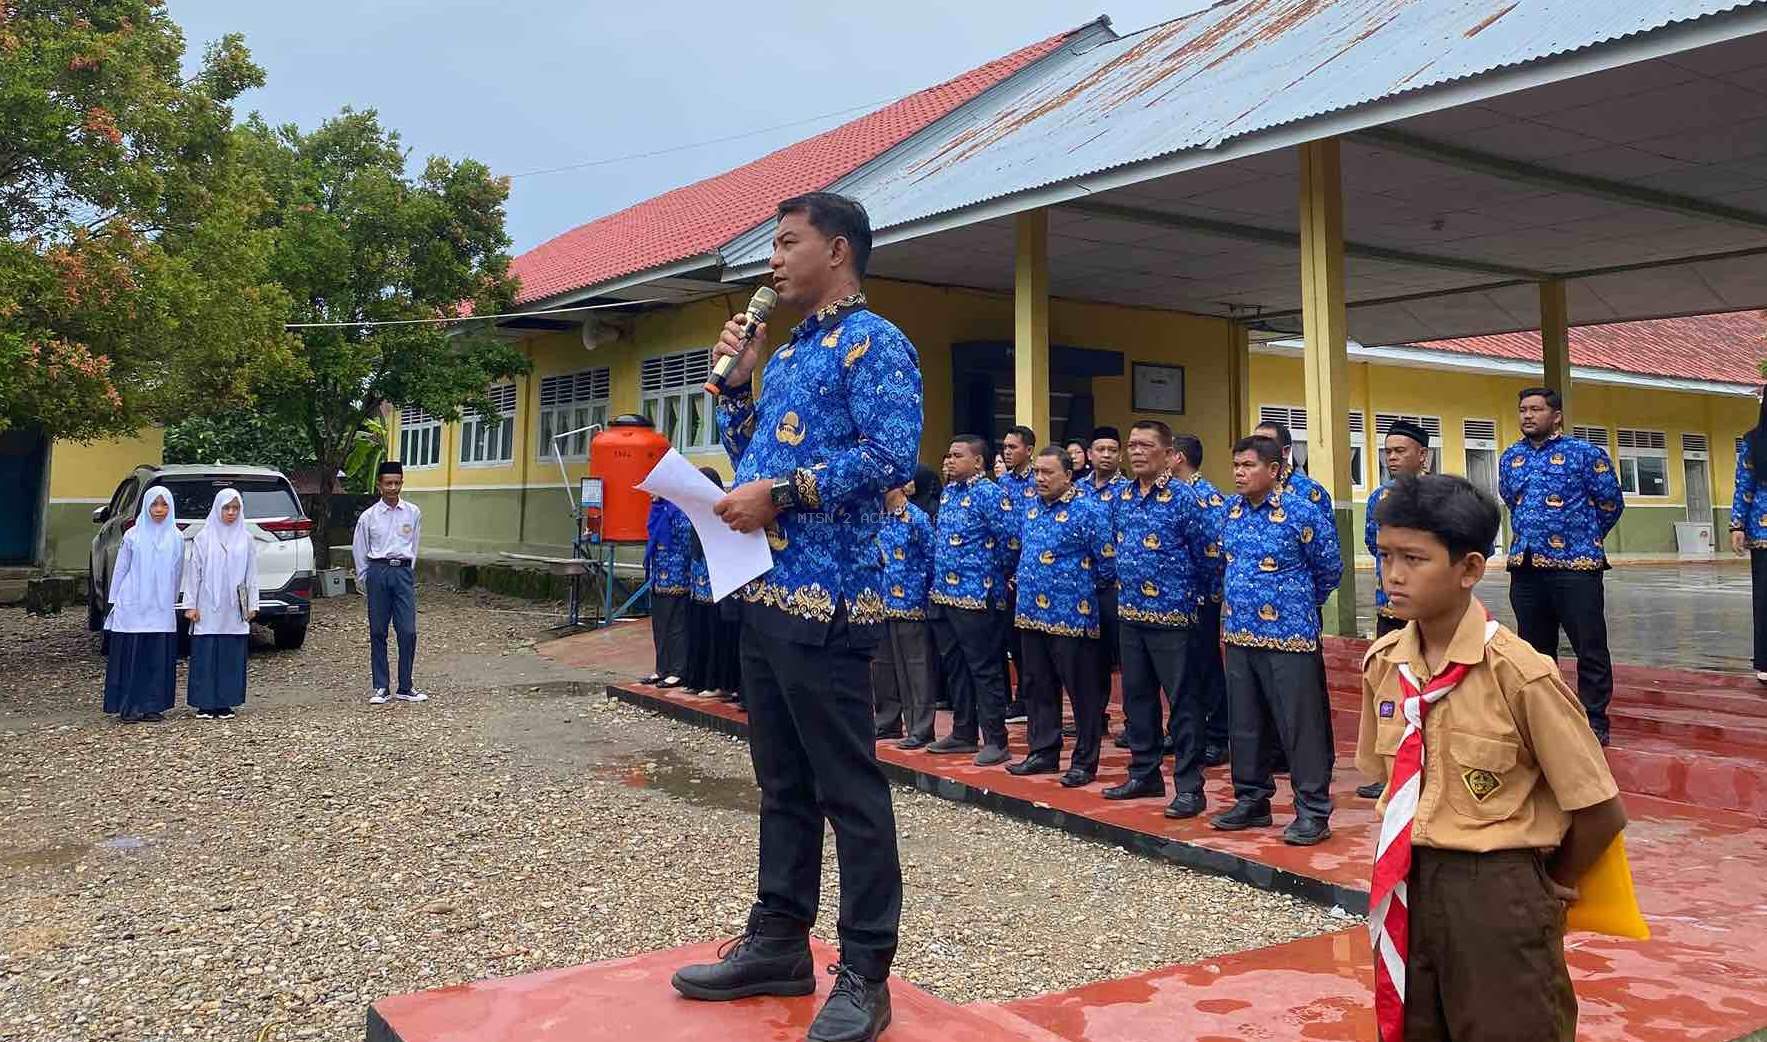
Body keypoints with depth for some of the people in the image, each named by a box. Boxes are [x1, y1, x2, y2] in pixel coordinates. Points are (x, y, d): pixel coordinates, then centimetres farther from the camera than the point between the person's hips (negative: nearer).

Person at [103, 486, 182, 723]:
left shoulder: (177, 537, 6)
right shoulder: (133, 535, 1)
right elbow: (120, 570, 6)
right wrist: (114, 602, 4)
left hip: (161, 609, 2)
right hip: (133, 606, -2)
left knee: (159, 658, 2)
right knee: (131, 657, -2)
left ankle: (152, 706, 10)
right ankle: (129, 707, 4)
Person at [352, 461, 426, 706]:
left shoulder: (413, 513, 6)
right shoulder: (368, 516, 1)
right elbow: (359, 551, 9)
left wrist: (405, 571, 13)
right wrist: (364, 580, 10)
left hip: (403, 572, 1)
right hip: (377, 572, -1)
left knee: (408, 631, -5)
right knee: (378, 632, 3)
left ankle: (405, 687, 5)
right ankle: (380, 688, 11)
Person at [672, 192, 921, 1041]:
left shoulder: (873, 344, -7)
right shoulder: (786, 354, 20)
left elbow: (894, 456, -19)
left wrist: (780, 494, -19)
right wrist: (735, 383, 11)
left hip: (825, 597, -9)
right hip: (764, 591, 9)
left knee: (849, 790, -1)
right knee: (783, 782, 16)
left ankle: (865, 974, 9)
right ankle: (778, 943, 27)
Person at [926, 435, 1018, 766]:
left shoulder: (990, 494, -13)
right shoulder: (947, 492, 13)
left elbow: (1012, 539, -17)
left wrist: (996, 575, -5)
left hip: (977, 596, -9)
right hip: (943, 593, 9)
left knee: (985, 669, -3)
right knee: (954, 667, 15)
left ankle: (995, 741, 4)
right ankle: (963, 733, 26)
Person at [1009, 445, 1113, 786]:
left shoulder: (1088, 510, -11)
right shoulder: (1031, 508, 12)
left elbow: (1107, 561, -12)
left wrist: (1086, 588, -3)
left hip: (1072, 615, -7)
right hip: (1031, 614, 8)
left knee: (1083, 691, 2)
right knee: (1037, 688, 15)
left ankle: (1085, 762, 11)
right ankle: (1043, 753, 27)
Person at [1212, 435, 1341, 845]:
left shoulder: (1301, 512, -12)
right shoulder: (1230, 510, 6)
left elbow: (1330, 569, -1)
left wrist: (1302, 604, 10)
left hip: (1289, 636, -6)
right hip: (1239, 634, 6)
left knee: (1301, 723, -2)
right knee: (1245, 723, 13)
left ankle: (1313, 812, 7)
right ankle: (1252, 800, 27)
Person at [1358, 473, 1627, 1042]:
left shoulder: (1519, 674, -19)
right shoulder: (1383, 661, -3)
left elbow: (1601, 812, -12)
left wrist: (1550, 887, 2)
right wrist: (1416, 855, 7)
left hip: (1497, 898, -5)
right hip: (1404, 889, 6)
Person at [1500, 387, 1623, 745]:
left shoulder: (1585, 454, -4)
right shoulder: (1510, 458, 11)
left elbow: (1611, 503, 2)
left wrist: (1584, 539, 11)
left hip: (1574, 567, -5)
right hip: (1525, 567, 5)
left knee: (1590, 649, -1)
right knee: (1535, 649, 13)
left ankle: (1594, 720, 10)